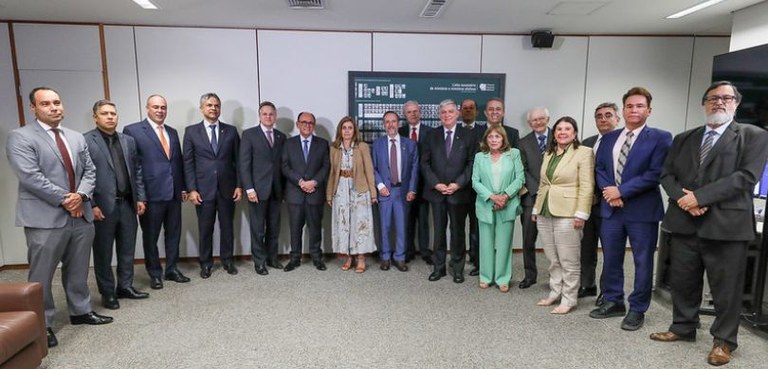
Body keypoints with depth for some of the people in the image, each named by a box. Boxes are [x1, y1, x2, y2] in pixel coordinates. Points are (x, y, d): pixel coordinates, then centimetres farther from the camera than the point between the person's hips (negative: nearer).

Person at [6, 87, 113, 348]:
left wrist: (81, 195, -10)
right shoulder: (20, 137, -5)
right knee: (41, 275, 5)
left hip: (81, 215, 6)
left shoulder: (77, 138, 14)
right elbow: (30, 176, -15)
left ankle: (80, 311, 30)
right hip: (45, 218, -5)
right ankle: (41, 324, 18)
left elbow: (89, 170, 9)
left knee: (78, 270, 16)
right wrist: (64, 199, -15)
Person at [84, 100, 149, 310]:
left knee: (127, 249, 13)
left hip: (128, 204, 5)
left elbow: (137, 171, 12)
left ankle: (125, 286, 28)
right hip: (102, 206, -5)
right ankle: (107, 293, 21)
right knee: (103, 252, 9)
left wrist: (140, 198, 7)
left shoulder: (128, 141, 11)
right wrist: (91, 205, -14)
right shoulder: (85, 141, -6)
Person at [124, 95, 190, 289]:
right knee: (150, 236, 9)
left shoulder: (172, 132, 14)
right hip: (151, 193, -5)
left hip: (174, 193, 5)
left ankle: (172, 269, 26)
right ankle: (154, 274, 22)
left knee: (174, 234, 12)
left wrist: (183, 187, 12)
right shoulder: (132, 130, -4)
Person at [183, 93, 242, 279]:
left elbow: (237, 160, 6)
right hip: (203, 189, -1)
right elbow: (188, 163, 0)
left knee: (227, 226, 10)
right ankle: (205, 263, 21)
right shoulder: (191, 131, 3)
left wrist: (239, 185, -1)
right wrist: (191, 189, -7)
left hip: (227, 188, 1)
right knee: (205, 228, 7)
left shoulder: (231, 131, 6)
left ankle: (227, 260, 24)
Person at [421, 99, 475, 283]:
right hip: (436, 191, 2)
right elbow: (424, 162, 3)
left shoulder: (467, 135, 1)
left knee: (457, 231, 8)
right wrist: (435, 183, -8)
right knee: (439, 230, 9)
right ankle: (439, 267, 20)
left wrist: (458, 184, -12)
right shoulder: (432, 135, 6)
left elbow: (471, 163, -2)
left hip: (459, 192, -1)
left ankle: (457, 268, 21)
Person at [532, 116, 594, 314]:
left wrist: (581, 214, -16)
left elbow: (586, 187, -10)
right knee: (553, 260, 14)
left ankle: (568, 299, 12)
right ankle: (555, 293, 26)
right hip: (545, 213, 6)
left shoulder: (584, 152, -4)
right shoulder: (548, 154, 15)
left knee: (569, 261, 1)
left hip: (567, 214, -6)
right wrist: (536, 209, 16)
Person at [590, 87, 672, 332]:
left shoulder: (660, 138, -5)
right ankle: (613, 302, 28)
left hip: (642, 210, -4)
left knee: (642, 262, 6)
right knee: (611, 258, 13)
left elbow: (656, 173, -14)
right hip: (611, 207, 5)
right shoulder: (608, 138, 11)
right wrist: (609, 189, -8)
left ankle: (637, 309, 20)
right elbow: (599, 168, 10)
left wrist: (622, 191, -16)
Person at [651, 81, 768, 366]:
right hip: (684, 223, 4)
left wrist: (700, 196, -17)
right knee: (682, 281, 13)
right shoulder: (683, 138, 14)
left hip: (726, 224, -4)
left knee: (726, 288, 6)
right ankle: (683, 328, 30)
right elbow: (667, 174, 9)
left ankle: (724, 340, 23)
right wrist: (682, 196, -11)